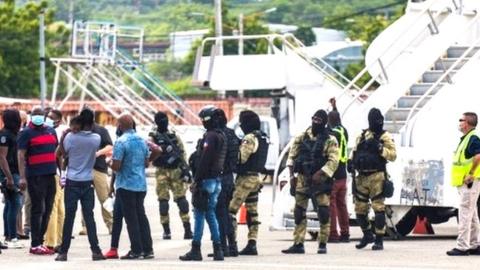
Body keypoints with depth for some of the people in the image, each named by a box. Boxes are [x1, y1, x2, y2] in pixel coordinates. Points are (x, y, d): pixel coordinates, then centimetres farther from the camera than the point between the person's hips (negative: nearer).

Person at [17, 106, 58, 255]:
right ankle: (35, 245, -3)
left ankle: (40, 241, 15)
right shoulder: (26, 133, -3)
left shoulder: (51, 131, 15)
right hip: (35, 177, -6)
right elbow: (21, 156, -8)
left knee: (47, 210, 8)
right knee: (38, 210, -6)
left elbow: (57, 152, 22)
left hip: (50, 175, 6)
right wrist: (22, 177, -16)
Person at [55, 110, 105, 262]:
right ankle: (95, 250, -1)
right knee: (89, 216, 4)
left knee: (69, 217, 2)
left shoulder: (70, 137, -11)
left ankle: (64, 252, 2)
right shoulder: (96, 139, -6)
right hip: (88, 181, 1)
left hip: (72, 182, -1)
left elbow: (60, 154, 1)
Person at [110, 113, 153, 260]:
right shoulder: (142, 140, 6)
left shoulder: (121, 142, -15)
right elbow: (147, 163, 12)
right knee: (141, 216, 13)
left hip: (126, 185, -6)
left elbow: (116, 166, -18)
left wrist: (110, 162, 2)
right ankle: (147, 249, 12)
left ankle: (136, 250, -2)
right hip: (141, 184, 6)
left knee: (131, 218, -1)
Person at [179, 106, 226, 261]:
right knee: (210, 214, 13)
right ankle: (218, 250, 10)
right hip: (216, 180, 9)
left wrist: (197, 180, -18)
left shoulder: (210, 137, -14)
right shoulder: (222, 136, 15)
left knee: (199, 214, -5)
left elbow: (204, 160, -20)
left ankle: (195, 250, -5)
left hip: (206, 179, -9)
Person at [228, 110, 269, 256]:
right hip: (256, 178, 10)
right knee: (252, 212, 11)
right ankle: (252, 244, 10)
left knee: (231, 210, -7)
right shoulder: (263, 138, 13)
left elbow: (241, 158, -21)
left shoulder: (249, 138, -16)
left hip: (245, 178, -10)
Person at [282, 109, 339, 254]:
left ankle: (322, 244, 1)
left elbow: (333, 161, -11)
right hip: (302, 179, 4)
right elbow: (292, 156, 12)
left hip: (320, 180, -4)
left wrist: (320, 174, -20)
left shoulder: (330, 140, -3)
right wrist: (292, 175, 2)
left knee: (323, 212, -7)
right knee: (299, 212, 4)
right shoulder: (302, 137, 9)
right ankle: (298, 244, 9)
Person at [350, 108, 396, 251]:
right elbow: (355, 152, 22)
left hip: (377, 176, -5)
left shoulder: (385, 136, 1)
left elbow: (393, 155, -6)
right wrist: (352, 162, 4)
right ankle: (367, 234, 28)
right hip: (362, 176, 5)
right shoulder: (362, 136, 14)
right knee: (360, 208, 9)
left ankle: (379, 239, -4)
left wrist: (380, 148, -19)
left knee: (378, 207, -8)